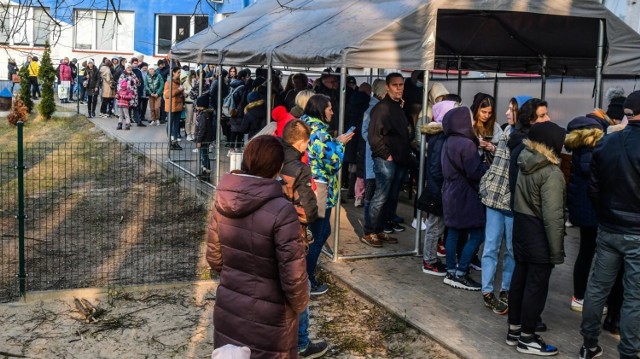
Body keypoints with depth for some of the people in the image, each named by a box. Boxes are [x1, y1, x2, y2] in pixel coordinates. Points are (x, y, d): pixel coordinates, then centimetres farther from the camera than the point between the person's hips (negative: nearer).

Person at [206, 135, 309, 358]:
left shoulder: (223, 201, -7)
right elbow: (293, 276, -21)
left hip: (227, 308, 5)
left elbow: (214, 258, 5)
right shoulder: (281, 211, -26)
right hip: (267, 318, -5)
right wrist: (299, 305, -2)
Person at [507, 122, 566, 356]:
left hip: (521, 227, 8)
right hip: (539, 234, -8)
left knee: (519, 278, 15)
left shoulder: (526, 165, 5)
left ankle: (514, 330, 26)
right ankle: (527, 339, 12)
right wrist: (557, 250, -17)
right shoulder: (552, 173, -20)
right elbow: (552, 216, -21)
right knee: (536, 285, 2)